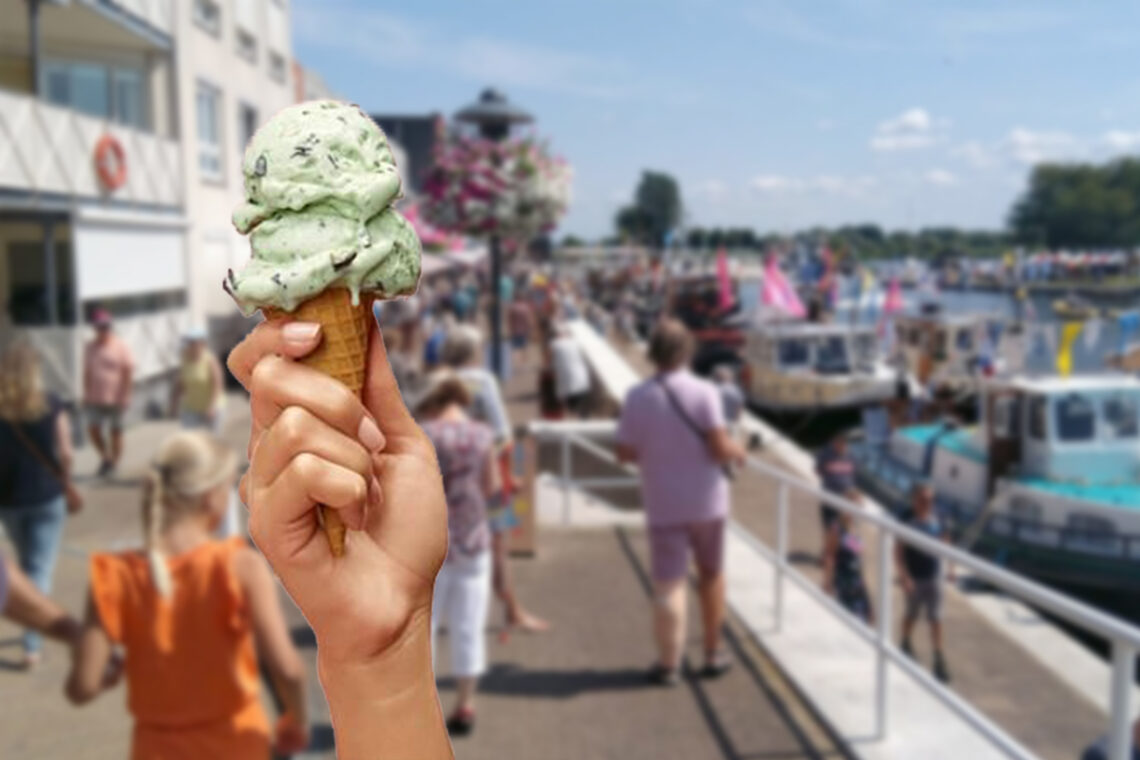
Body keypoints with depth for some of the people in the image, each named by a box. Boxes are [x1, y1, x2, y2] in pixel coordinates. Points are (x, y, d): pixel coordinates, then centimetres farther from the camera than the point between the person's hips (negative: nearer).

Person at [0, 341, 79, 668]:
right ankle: (32, 644, -3)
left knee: (27, 565, 23)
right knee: (41, 570, 2)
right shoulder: (51, 406, -10)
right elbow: (63, 454, -9)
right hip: (46, 497, -2)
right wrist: (68, 487, 8)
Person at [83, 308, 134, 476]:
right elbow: (87, 372, 10)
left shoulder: (120, 346, -7)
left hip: (115, 399, -4)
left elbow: (128, 371, -9)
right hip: (95, 399, 4)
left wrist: (125, 395, -13)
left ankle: (114, 462, 21)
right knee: (93, 430, 2)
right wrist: (86, 394, 8)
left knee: (115, 431, 6)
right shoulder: (90, 347, 6)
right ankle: (105, 457, 25)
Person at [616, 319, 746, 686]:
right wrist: (737, 451, 5)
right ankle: (713, 653, 27)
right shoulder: (704, 392, -12)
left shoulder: (637, 397, -6)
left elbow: (625, 452, -2)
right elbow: (720, 447, -17)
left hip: (663, 504, 0)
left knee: (668, 583, 4)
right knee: (711, 574, 18)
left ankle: (668, 663, 6)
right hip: (706, 500, 0)